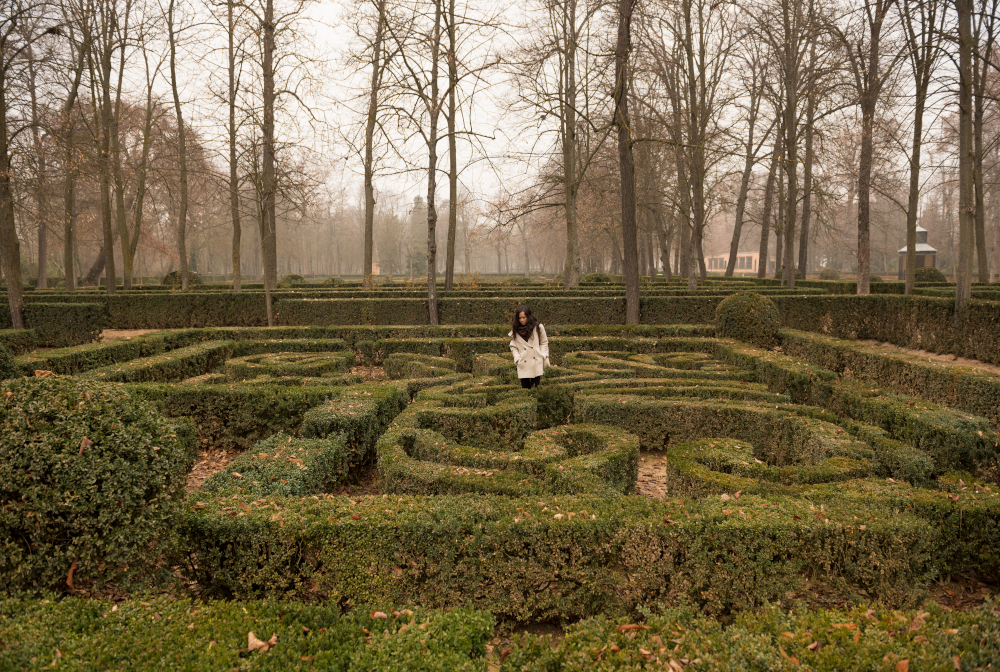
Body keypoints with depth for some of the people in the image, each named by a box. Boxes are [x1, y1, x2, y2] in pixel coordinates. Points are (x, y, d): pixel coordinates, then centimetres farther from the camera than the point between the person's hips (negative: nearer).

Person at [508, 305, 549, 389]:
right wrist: (517, 358, -5)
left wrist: (542, 356, -3)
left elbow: (544, 342, 8)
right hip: (523, 365, 1)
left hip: (537, 364, -1)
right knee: (525, 387, 1)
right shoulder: (515, 330, 3)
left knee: (536, 387, -1)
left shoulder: (538, 327, 0)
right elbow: (513, 346, 9)